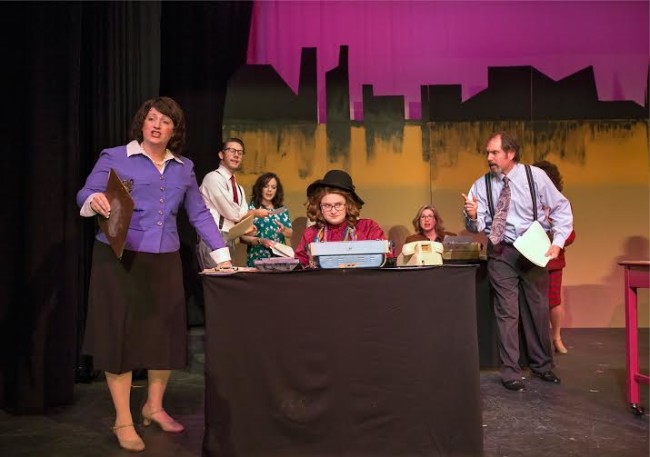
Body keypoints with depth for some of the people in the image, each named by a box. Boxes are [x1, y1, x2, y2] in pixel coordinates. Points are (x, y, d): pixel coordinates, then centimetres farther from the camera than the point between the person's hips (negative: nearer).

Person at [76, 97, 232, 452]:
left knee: (167, 335, 8)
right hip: (120, 260, -4)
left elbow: (199, 214, 13)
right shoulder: (114, 157, 1)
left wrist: (221, 254, 7)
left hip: (165, 261, 4)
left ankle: (154, 407, 29)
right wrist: (95, 201, -33)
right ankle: (123, 421, 15)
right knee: (121, 336, 0)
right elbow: (85, 196, -9)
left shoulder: (184, 167, 12)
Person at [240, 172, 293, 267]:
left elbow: (290, 234, 8)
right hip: (258, 258, -3)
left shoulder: (282, 209, 11)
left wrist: (283, 229, -12)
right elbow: (243, 237, -4)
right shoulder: (251, 209, 1)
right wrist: (260, 241, -18)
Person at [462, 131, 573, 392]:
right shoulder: (482, 185, -4)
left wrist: (557, 242, -10)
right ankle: (510, 371, 12)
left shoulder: (535, 176, -6)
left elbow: (561, 208, 0)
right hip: (501, 253, 0)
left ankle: (541, 365, 31)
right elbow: (477, 227, -5)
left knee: (538, 308, 12)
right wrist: (473, 216, -29)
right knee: (507, 311, 0)